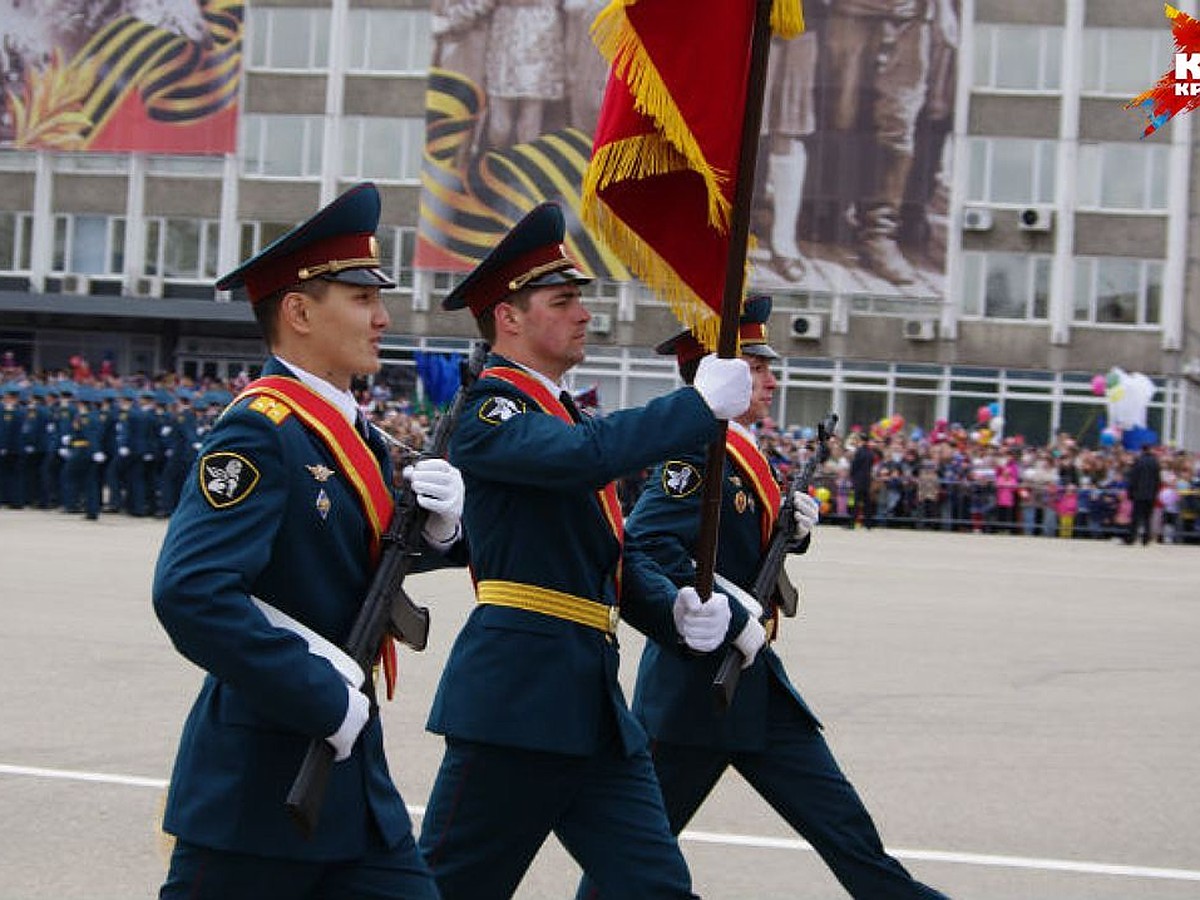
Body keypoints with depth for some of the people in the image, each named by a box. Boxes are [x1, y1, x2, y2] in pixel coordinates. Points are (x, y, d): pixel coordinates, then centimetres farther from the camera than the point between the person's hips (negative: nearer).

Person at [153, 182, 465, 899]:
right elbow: (191, 593, -29)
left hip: (350, 764, 9)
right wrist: (326, 700, -24)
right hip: (258, 778, -9)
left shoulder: (355, 434, 11)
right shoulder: (260, 430, -17)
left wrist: (437, 521, -5)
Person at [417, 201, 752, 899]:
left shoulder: (564, 414, 19)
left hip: (595, 702, 9)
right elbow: (584, 455, -31)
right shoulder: (489, 409, -9)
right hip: (516, 694, -9)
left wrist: (674, 612, 4)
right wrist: (704, 403, -26)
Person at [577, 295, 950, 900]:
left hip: (754, 679, 9)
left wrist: (793, 529, 3)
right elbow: (643, 548, -29)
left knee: (844, 826, 7)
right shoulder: (698, 453, -17)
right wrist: (733, 620, -25)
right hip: (698, 686, -9)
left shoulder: (744, 454, 12)